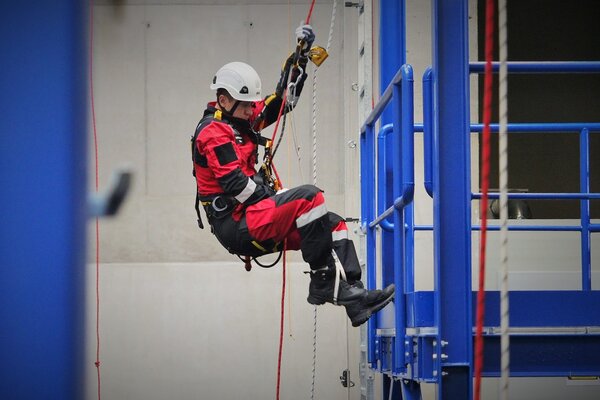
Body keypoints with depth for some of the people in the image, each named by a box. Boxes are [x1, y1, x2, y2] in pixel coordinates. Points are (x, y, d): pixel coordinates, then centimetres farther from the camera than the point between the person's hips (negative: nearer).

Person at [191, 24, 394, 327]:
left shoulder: (239, 119, 17)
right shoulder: (213, 133, -12)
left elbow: (282, 100, 24)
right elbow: (235, 184, -20)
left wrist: (300, 58, 12)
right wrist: (276, 201, -13)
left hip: (253, 216, 10)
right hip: (235, 225, -10)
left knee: (333, 224, 4)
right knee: (309, 198, -26)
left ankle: (354, 299, -8)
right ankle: (323, 283, -24)